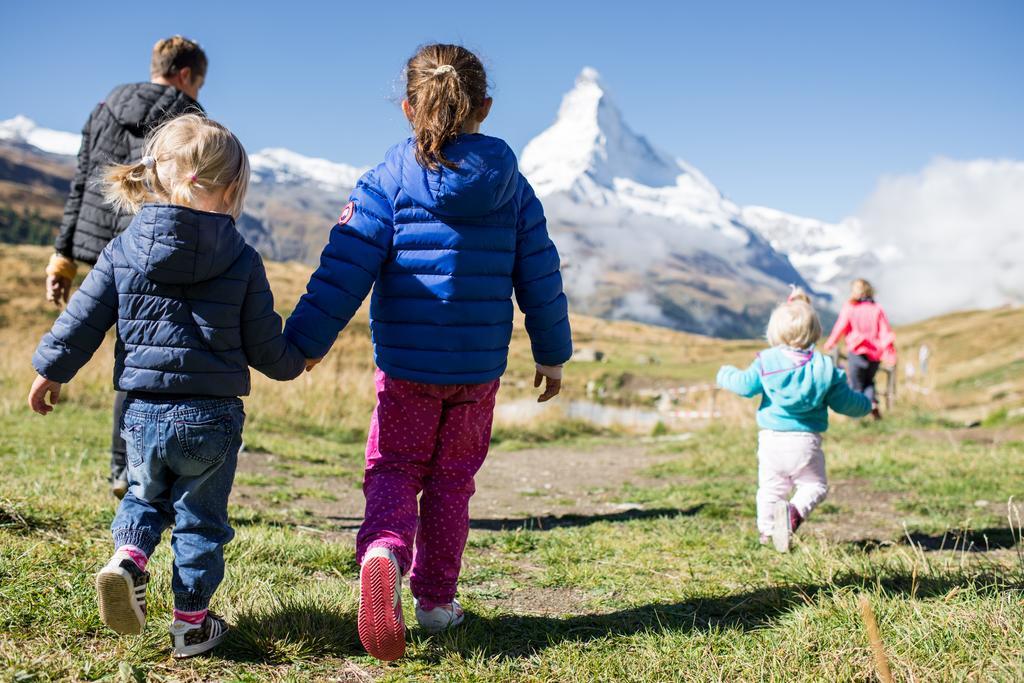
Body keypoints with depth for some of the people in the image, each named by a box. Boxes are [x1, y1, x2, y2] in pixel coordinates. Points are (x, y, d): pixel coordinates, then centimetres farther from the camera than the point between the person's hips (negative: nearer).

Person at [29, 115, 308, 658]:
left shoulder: (123, 251, -1)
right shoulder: (243, 262, -6)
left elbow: (81, 321, 3)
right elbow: (265, 348, -1)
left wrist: (51, 371, 18)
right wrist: (294, 362, 20)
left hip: (143, 412, 2)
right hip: (212, 416, -2)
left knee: (145, 495, 27)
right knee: (201, 520, 14)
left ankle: (127, 557, 3)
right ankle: (191, 621, 20)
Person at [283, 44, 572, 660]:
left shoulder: (388, 181, -6)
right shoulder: (512, 187, 2)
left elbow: (344, 271, -11)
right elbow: (541, 279, 5)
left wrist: (304, 344, -5)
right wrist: (553, 354, 16)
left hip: (406, 363, -2)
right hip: (480, 369, 2)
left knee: (394, 469, 10)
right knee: (452, 479, 16)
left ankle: (383, 549, -20)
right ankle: (436, 599, 22)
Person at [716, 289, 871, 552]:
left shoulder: (766, 361, -4)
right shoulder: (825, 367, -1)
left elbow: (746, 385, -5)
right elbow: (845, 402, 6)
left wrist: (726, 375, 17)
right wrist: (864, 405, 28)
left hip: (771, 439, 1)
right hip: (807, 441, -1)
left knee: (770, 487, 15)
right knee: (814, 485, 10)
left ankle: (766, 530, 6)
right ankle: (795, 512, -18)